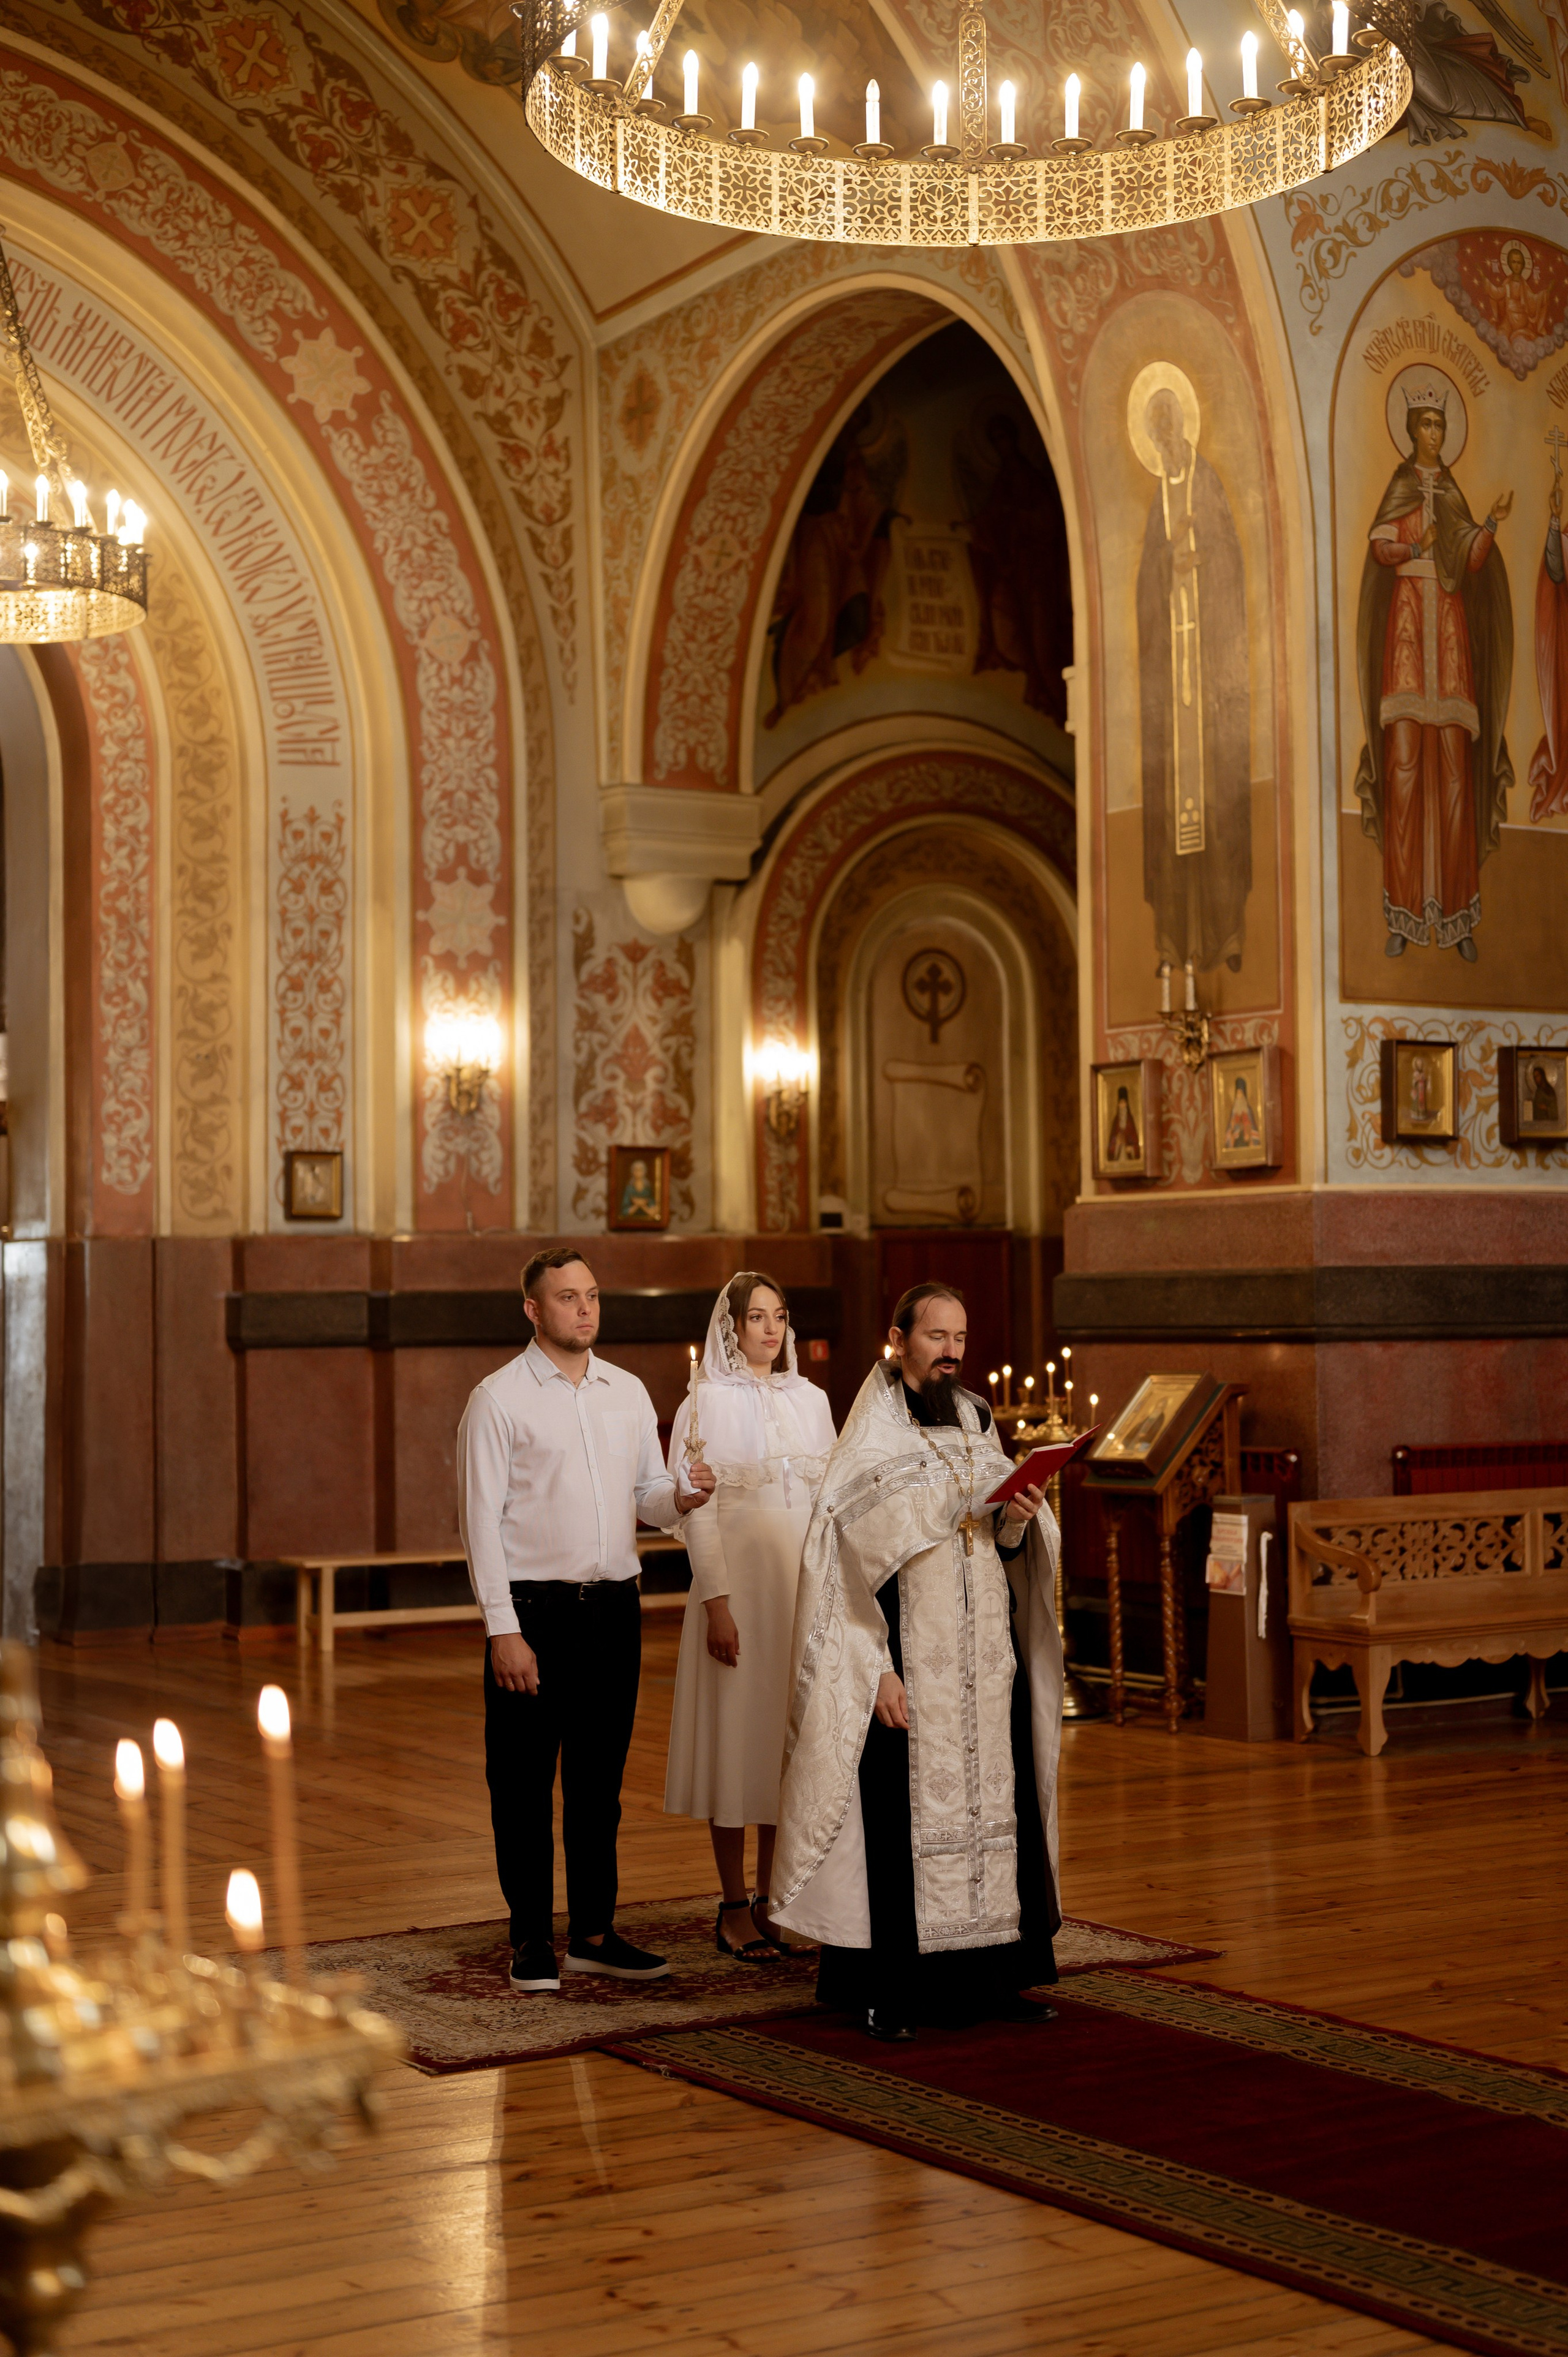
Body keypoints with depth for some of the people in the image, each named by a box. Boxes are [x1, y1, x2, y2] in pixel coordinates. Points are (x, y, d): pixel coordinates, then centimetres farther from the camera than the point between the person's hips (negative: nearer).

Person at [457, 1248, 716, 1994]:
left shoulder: (627, 1392, 11)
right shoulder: (499, 1398, -5)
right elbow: (481, 1519, -7)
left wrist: (681, 1495, -9)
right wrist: (504, 1630, -13)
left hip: (614, 1606, 5)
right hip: (534, 1606, -5)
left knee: (599, 1780, 11)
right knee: (524, 1784, 3)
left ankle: (593, 1934, 20)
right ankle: (532, 1940, 13)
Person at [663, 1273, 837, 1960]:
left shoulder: (811, 1401, 11)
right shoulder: (707, 1404, -3)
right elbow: (697, 1510, -7)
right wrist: (717, 1604, -14)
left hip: (804, 1592, 5)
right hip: (740, 1585, -5)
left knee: (789, 1738, 7)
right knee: (736, 1739, -1)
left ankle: (772, 1900, 16)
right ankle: (734, 1909, 6)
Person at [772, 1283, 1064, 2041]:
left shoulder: (977, 1425, 11)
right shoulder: (868, 1441, -6)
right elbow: (843, 1563, -10)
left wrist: (1018, 1522, -8)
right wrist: (876, 1671, -16)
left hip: (986, 1659, 6)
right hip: (909, 1661, -6)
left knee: (991, 1801, 6)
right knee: (901, 1815, -3)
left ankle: (987, 1976, 14)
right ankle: (883, 1989, 5)